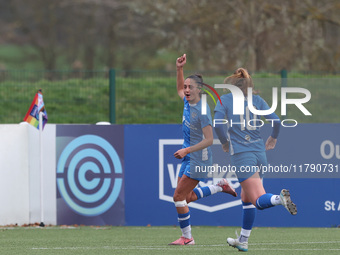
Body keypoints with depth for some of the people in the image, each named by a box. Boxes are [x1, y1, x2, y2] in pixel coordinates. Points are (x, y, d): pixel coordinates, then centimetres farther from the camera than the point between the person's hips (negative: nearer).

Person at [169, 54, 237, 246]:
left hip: (199, 159, -9)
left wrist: (187, 150, -26)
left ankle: (187, 237, 4)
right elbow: (180, 89, 26)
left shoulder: (202, 111, -23)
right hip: (188, 157, 9)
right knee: (187, 197, 16)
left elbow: (209, 140, -24)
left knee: (179, 196, -6)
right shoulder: (188, 102, 2)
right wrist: (180, 69, 12)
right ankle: (220, 186, 30)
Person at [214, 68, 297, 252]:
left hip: (241, 155, -5)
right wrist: (273, 138, 19)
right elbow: (276, 121, 2)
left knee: (260, 200, -9)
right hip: (259, 153, 5)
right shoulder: (256, 99, 11)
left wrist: (225, 143, 4)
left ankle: (280, 198, -43)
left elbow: (217, 124, -12)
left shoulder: (225, 99, 3)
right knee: (247, 199, 21)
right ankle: (243, 241, 26)